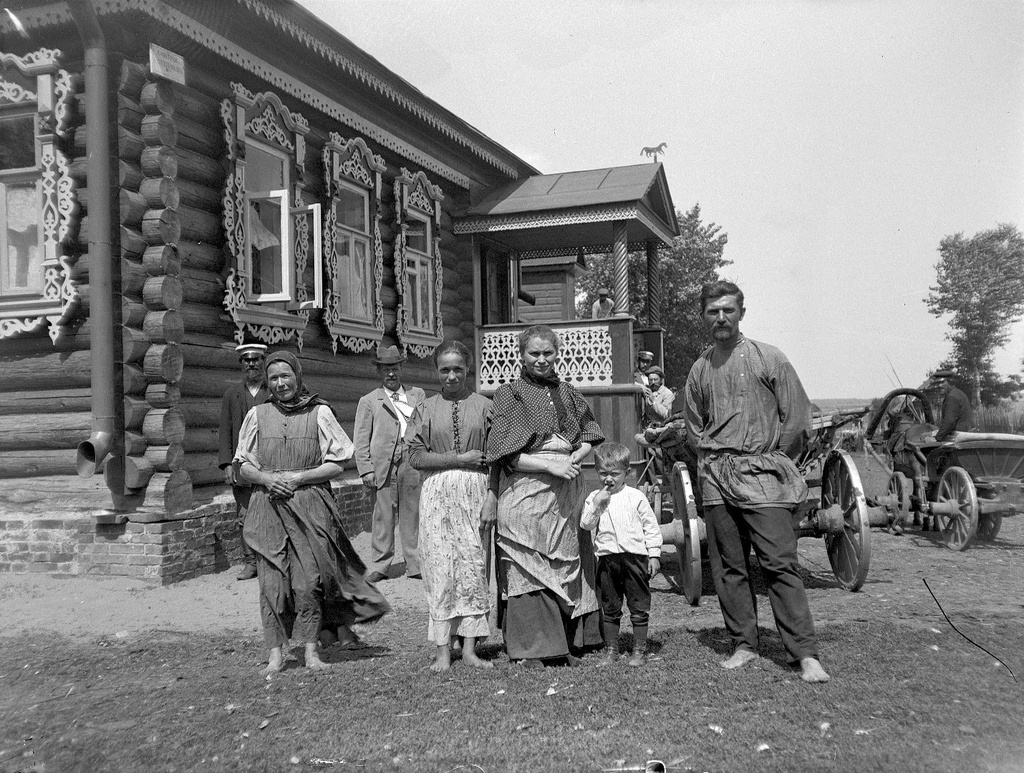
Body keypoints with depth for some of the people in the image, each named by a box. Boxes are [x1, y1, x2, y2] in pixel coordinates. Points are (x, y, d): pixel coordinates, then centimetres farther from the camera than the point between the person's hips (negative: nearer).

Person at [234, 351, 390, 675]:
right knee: (271, 581, -1)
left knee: (308, 581, -4)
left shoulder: (319, 413, 2)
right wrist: (266, 478, -8)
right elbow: (243, 465, 12)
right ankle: (276, 654, 8)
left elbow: (337, 464, 1)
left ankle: (311, 651, 8)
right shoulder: (257, 415, 9)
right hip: (268, 508, 2)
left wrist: (298, 478, -10)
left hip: (310, 506, -2)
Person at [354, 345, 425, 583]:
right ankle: (379, 566, 10)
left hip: (413, 464, 2)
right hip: (383, 467, -1)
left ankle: (416, 565, 12)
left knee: (412, 516, 4)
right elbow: (361, 441, 5)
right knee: (383, 518, 1)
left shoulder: (418, 395, 17)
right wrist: (366, 469, -4)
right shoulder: (368, 401, 10)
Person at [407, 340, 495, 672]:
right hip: (437, 493, 0)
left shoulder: (484, 406, 7)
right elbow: (416, 455, 0)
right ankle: (443, 650, 4)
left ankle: (469, 648, 6)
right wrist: (459, 458, -9)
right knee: (440, 567, -2)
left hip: (475, 493, 0)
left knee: (474, 566, -1)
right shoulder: (426, 410, 8)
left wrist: (492, 495, -6)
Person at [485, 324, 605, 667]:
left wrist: (574, 458, -7)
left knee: (568, 563, 5)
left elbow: (590, 437, 15)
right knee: (527, 567, -4)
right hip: (525, 492, -4)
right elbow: (507, 454, -6)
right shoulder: (509, 396, 1)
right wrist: (551, 465, -15)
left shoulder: (569, 394, 16)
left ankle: (565, 644, 14)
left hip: (567, 491, 5)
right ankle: (531, 648, 3)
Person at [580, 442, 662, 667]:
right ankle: (610, 650, 20)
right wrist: (597, 504, -15)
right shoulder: (594, 498, 5)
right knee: (609, 608, 10)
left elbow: (651, 527, 2)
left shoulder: (636, 497, -1)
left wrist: (654, 554, -2)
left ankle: (639, 650, 16)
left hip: (635, 557, -2)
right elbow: (586, 525, -4)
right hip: (607, 559, 2)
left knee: (639, 607, 5)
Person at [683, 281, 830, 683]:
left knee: (780, 563, -7)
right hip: (716, 479, 4)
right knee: (729, 567, 6)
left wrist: (772, 461, 2)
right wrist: (713, 460, 11)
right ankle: (744, 644, 16)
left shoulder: (768, 358, 0)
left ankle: (805, 653, -4)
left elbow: (797, 418, 0)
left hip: (762, 474, -4)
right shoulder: (699, 369, 12)